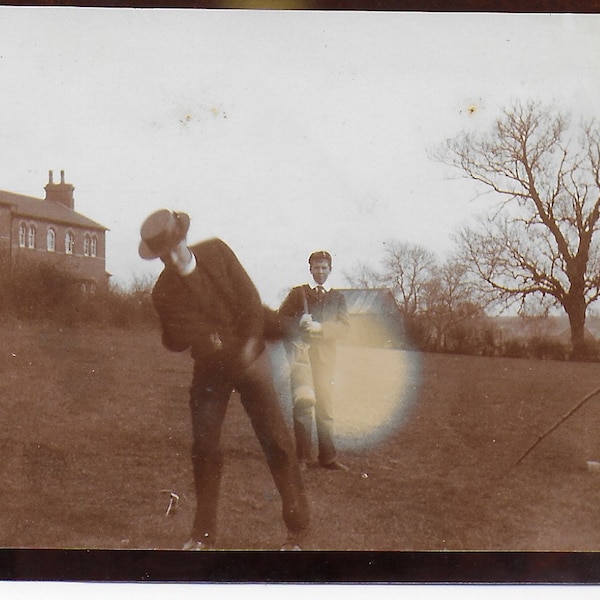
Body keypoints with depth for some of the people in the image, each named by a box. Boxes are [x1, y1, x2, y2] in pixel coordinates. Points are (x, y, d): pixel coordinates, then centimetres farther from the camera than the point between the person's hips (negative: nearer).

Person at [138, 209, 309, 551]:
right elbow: (174, 341, -6)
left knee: (276, 440, -4)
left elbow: (250, 299, -7)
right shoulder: (164, 292, -6)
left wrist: (249, 345, -17)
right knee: (204, 447, 0)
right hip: (210, 368, 2)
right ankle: (204, 535, 14)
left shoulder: (217, 252, -8)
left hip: (249, 356, -1)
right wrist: (205, 339, -27)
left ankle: (298, 528, 6)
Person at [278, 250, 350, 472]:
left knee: (326, 408, 1)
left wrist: (320, 328, -12)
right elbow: (282, 317, 4)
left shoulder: (337, 297, 17)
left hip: (325, 358, 2)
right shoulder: (297, 293, 12)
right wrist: (299, 325, -14)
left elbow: (344, 326, 5)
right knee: (302, 407, -5)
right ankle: (302, 457, -1)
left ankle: (327, 457, 5)